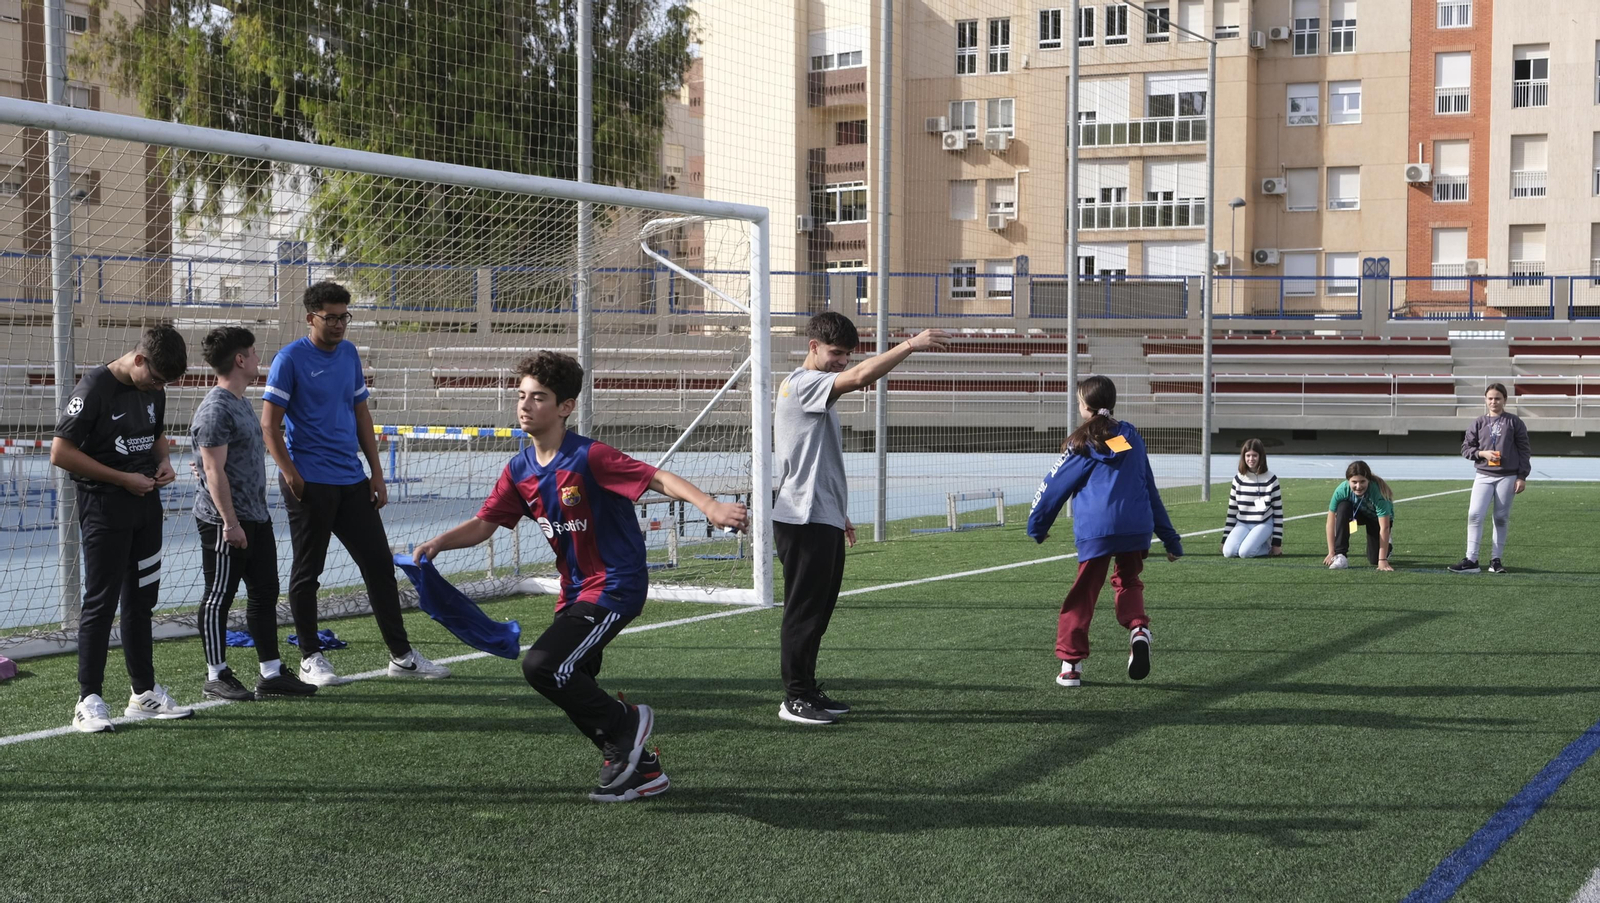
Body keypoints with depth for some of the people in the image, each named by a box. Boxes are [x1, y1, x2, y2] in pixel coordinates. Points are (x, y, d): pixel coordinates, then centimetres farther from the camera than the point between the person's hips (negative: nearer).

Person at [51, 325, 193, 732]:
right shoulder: (94, 388, -16)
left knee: (141, 600, 14)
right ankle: (89, 701, 0)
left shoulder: (153, 391, 7)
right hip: (104, 509, -7)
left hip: (146, 503, 7)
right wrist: (123, 478, -18)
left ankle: (144, 693, 23)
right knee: (101, 602, -5)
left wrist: (163, 462, 2)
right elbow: (60, 453, -18)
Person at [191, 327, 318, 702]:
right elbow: (214, 471, -20)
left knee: (265, 593, 11)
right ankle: (216, 678, 8)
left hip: (255, 518, 10)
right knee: (219, 597, 0)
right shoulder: (215, 410, -16)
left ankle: (271, 674, 16)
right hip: (225, 523, -10)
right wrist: (230, 522, -22)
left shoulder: (240, 403, 15)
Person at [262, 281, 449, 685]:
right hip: (310, 484, -6)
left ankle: (401, 655, 13)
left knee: (380, 564, 6)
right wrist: (289, 473, -16)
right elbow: (269, 423, -8)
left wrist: (376, 472, 13)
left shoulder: (349, 353, 12)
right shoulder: (290, 359, -7)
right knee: (307, 572, 2)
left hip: (352, 481, 6)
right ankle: (310, 659, 12)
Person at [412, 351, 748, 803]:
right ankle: (641, 769, 28)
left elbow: (659, 478, -26)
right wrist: (438, 542, -9)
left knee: (542, 665, -22)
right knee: (573, 692, 13)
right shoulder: (519, 471, 4)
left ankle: (624, 722, 0)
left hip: (617, 586, -9)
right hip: (576, 591, 9)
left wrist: (710, 506, -42)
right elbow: (484, 524, 9)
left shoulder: (589, 458, -18)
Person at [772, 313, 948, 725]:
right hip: (804, 520, -10)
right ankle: (794, 698, -1)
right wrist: (911, 344, -25)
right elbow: (861, 376, -29)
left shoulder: (820, 394, 20)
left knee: (818, 611, 13)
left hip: (824, 520, 10)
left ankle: (808, 690, 20)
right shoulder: (801, 383, -12)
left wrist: (839, 513, 26)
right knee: (804, 610, -6)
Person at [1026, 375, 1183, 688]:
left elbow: (1055, 486, 6)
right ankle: (1138, 628, -7)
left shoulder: (1083, 442, 3)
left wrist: (1037, 525, 20)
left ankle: (1070, 663, 3)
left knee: (1083, 594, 6)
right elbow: (1150, 490, 21)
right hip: (1137, 528, 4)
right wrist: (1170, 539, 25)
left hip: (1095, 531, -4)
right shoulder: (1132, 438, 17)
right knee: (1128, 582, 22)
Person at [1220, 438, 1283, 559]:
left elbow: (1278, 511, -2)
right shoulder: (1238, 479, 4)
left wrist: (1277, 542, -4)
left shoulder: (1270, 479, -4)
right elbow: (1232, 510, 11)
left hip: (1264, 524, -3)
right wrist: (1225, 539, 8)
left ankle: (1267, 546, 2)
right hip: (1242, 524, 3)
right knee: (1228, 552, -23)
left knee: (1245, 552, -29)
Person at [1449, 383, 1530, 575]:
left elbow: (1524, 451, 2)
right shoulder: (1479, 424, 8)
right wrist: (1482, 453, -9)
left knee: (1501, 518, 4)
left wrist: (1522, 477, -3)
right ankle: (1471, 560, -10)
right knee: (1474, 515, -11)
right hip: (1483, 476, 1)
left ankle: (1496, 560, 13)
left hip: (1507, 477, -1)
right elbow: (1466, 448, 10)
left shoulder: (1514, 422, 3)